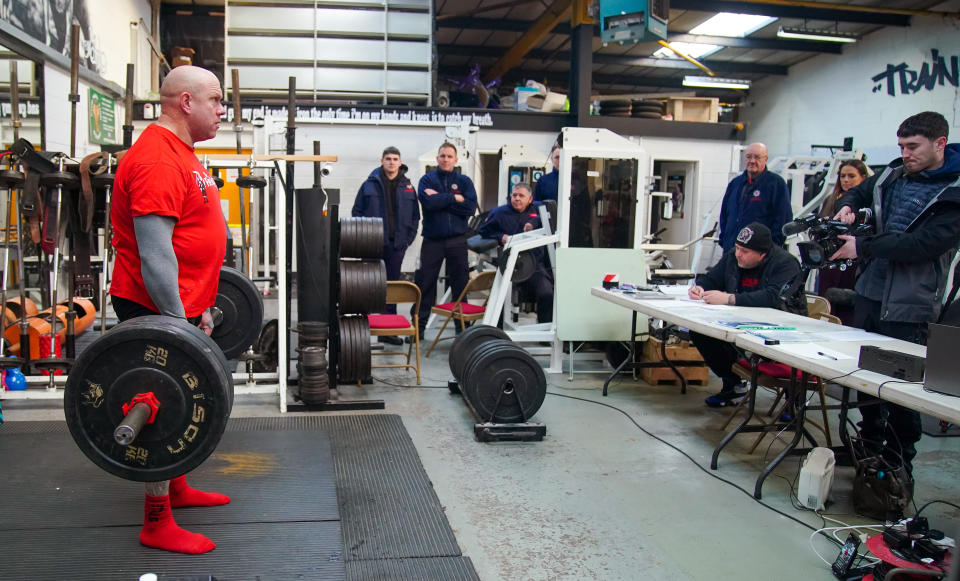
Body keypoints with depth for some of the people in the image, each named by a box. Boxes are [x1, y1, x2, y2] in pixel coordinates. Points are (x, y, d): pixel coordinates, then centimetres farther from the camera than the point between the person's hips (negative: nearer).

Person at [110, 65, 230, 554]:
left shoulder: (180, 153, 14)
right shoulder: (157, 160, -20)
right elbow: (154, 253, -25)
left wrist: (200, 307, 22)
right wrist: (178, 323, -23)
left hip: (181, 305, 10)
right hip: (157, 310, -10)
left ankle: (176, 488, 36)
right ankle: (157, 525, 10)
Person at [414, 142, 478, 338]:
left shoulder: (464, 181, 9)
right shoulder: (427, 180, 7)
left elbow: (471, 207, -7)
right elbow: (428, 203, -13)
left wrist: (440, 199, -9)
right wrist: (454, 198, -9)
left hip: (457, 240, 1)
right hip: (432, 240, -1)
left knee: (461, 284, 5)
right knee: (425, 283, 3)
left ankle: (463, 326, 15)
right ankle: (419, 326, 12)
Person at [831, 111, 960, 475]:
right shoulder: (895, 174, 8)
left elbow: (922, 244, -24)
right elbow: (860, 192, 26)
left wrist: (862, 247, -22)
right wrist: (847, 206, 2)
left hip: (908, 305, -7)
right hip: (870, 291, 7)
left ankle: (898, 463, 15)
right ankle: (870, 442, 33)